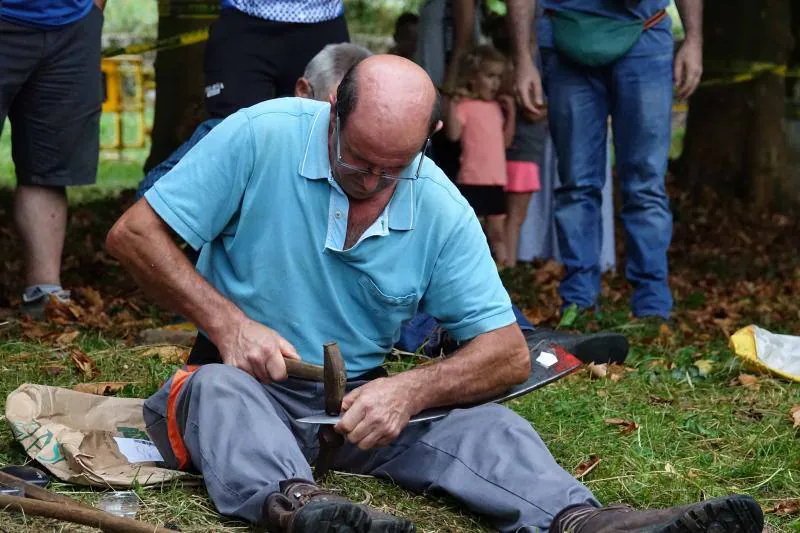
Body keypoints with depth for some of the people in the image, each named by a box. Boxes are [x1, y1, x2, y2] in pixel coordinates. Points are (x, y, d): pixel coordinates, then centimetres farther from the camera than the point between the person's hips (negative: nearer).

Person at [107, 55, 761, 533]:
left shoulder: (441, 210, -4)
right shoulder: (263, 136, -13)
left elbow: (509, 354, -4)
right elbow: (134, 234, -10)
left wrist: (411, 389, -23)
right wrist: (227, 322, -22)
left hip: (362, 399, 3)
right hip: (245, 378, -2)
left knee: (484, 422, -22)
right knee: (218, 388, -37)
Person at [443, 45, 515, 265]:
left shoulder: (496, 106, 15)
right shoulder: (465, 105, -7)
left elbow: (506, 140, 18)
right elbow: (453, 134, -21)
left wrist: (511, 110, 11)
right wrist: (452, 103, -27)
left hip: (496, 180, 7)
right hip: (472, 180, -7)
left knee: (497, 233, 12)